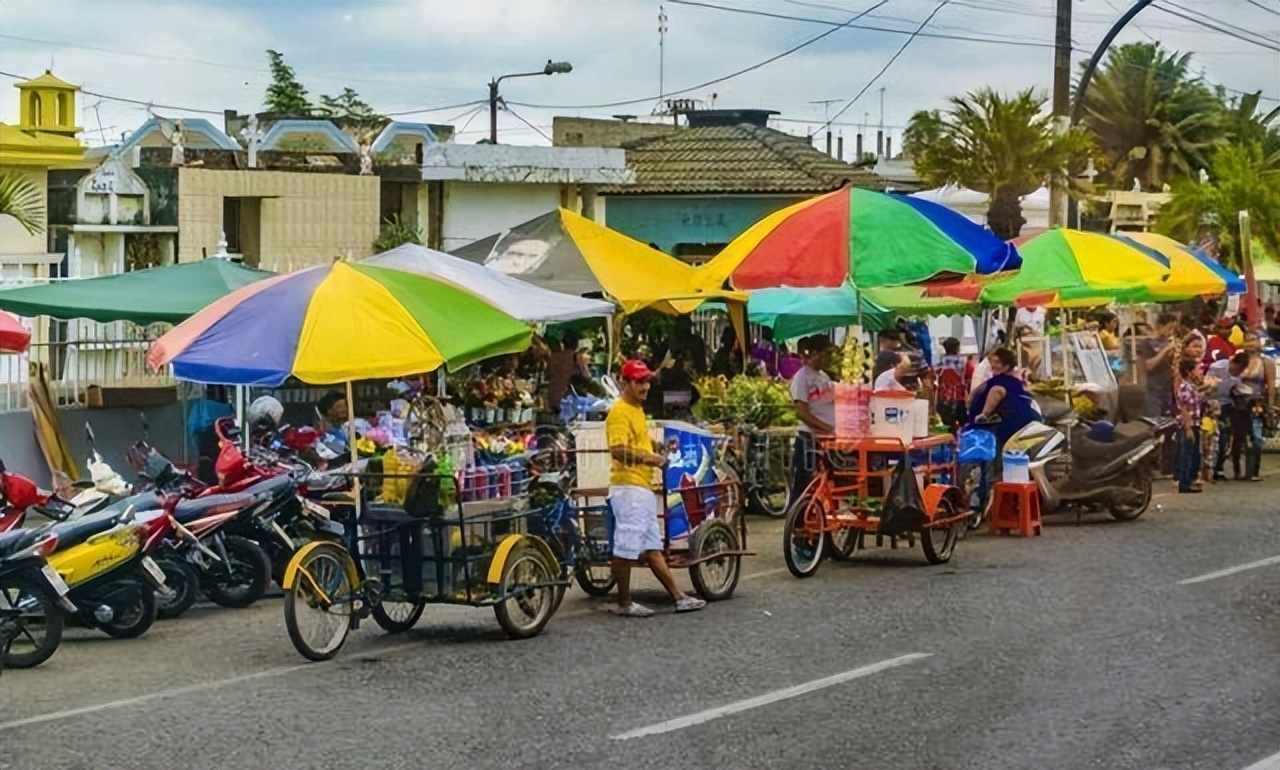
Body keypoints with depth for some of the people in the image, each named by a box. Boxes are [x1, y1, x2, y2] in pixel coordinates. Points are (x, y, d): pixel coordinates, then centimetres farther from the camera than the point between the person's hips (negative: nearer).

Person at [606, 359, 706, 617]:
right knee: (626, 547, -5)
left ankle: (678, 597, 13)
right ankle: (624, 603, 1)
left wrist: (659, 448, 17)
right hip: (628, 487, -10)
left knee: (652, 548, 12)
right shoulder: (620, 412, -12)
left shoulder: (638, 410, 20)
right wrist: (648, 458, -27)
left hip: (643, 488, 10)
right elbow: (618, 450, -24)